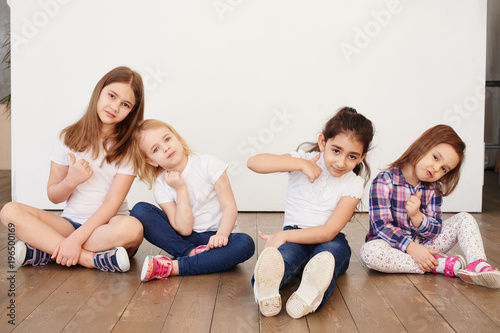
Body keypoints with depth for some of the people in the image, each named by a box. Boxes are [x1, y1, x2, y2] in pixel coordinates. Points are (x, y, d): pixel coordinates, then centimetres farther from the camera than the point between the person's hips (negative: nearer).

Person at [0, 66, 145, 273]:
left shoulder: (128, 148, -2)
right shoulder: (70, 138, 5)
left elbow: (112, 203, -11)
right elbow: (53, 196, 8)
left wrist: (76, 238, -22)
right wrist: (71, 181, -15)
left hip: (108, 226, -2)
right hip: (69, 222, 3)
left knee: (132, 228, -37)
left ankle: (47, 252, -23)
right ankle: (92, 259, -27)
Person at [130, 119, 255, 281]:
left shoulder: (208, 164, -9)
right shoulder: (161, 185, -4)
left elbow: (229, 206, -12)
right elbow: (184, 229, -13)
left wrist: (221, 235, -30)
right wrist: (181, 189, -17)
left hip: (215, 236, -1)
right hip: (186, 239, 2)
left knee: (245, 243, -35)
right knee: (139, 210, -15)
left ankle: (172, 267, -35)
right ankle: (191, 253, -24)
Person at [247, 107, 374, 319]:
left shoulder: (353, 184, -3)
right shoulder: (303, 159, -2)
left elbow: (329, 231, -15)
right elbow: (253, 162, -17)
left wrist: (284, 236, -26)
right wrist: (301, 164, -23)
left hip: (327, 240, 1)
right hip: (294, 237, -1)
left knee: (335, 247, -36)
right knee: (289, 252, -37)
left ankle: (310, 294, -63)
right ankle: (266, 291, -66)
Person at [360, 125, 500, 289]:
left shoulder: (433, 189, 2)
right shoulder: (384, 181, -14)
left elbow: (435, 230, -4)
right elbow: (381, 225, -19)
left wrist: (416, 215, -25)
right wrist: (411, 247, -29)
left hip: (423, 245, 5)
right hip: (395, 246, -5)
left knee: (464, 219, -4)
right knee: (369, 252, -38)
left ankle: (478, 265, -31)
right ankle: (441, 265, -31)